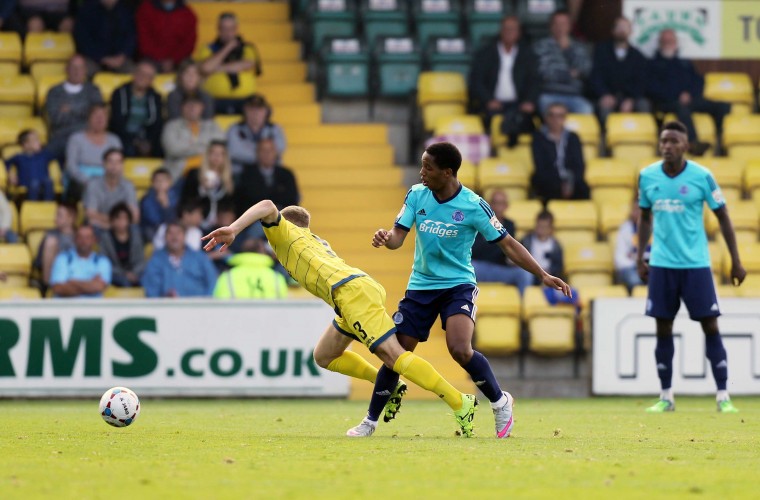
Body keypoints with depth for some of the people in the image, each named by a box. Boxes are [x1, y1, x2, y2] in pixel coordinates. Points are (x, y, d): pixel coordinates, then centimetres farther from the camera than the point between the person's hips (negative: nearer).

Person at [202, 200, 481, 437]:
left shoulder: (285, 232, 13)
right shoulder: (315, 241, 36)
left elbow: (268, 207, -5)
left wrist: (233, 229, -15)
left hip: (351, 291, -8)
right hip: (360, 287, 8)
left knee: (393, 354, -16)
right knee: (323, 356, 18)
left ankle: (460, 403, -22)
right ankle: (389, 386, 15)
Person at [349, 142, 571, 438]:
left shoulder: (473, 206, -13)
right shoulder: (416, 195, -3)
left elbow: (507, 244, -8)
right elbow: (398, 236, -4)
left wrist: (543, 275, -14)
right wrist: (385, 238, -29)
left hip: (458, 285, -4)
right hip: (420, 286, 4)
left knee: (460, 350, -26)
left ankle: (500, 402, -3)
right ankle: (371, 420, 17)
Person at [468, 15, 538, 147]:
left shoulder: (527, 54, 18)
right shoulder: (485, 53, 15)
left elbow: (534, 81, 9)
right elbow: (476, 81, 6)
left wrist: (530, 101, -12)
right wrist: (488, 101, -12)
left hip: (517, 104, 0)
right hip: (494, 104, 0)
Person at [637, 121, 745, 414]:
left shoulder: (701, 177, -6)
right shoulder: (647, 176, 2)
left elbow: (723, 217, 1)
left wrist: (736, 261, 0)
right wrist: (640, 257, 12)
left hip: (696, 263, -2)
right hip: (661, 265, 3)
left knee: (710, 326, -4)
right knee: (663, 328, 3)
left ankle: (723, 397, 0)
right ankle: (666, 397, 12)